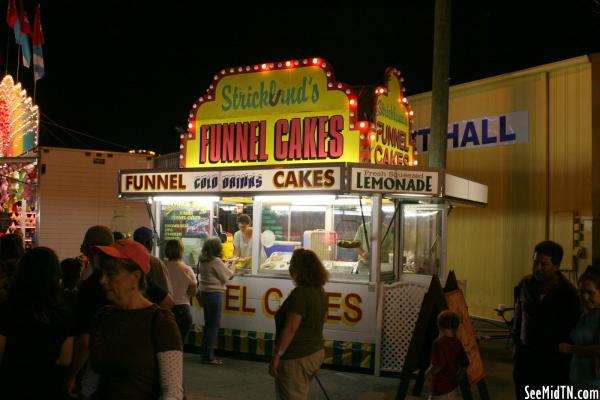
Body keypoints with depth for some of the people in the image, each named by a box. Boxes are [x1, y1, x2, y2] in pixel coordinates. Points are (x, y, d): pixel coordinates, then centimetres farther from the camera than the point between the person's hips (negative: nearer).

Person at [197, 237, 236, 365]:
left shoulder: (203, 260, 8)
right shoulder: (216, 261, -18)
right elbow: (226, 277, -10)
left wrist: (226, 266, 15)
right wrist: (232, 268, 7)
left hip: (204, 292, 9)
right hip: (214, 293, -9)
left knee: (208, 324, 16)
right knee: (214, 325, -1)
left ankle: (206, 354, 22)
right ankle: (209, 357, 3)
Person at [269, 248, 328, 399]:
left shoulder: (300, 293, -21)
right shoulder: (319, 291, 6)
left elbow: (290, 329, -24)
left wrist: (277, 355, -20)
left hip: (296, 358, -9)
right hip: (315, 353, 9)